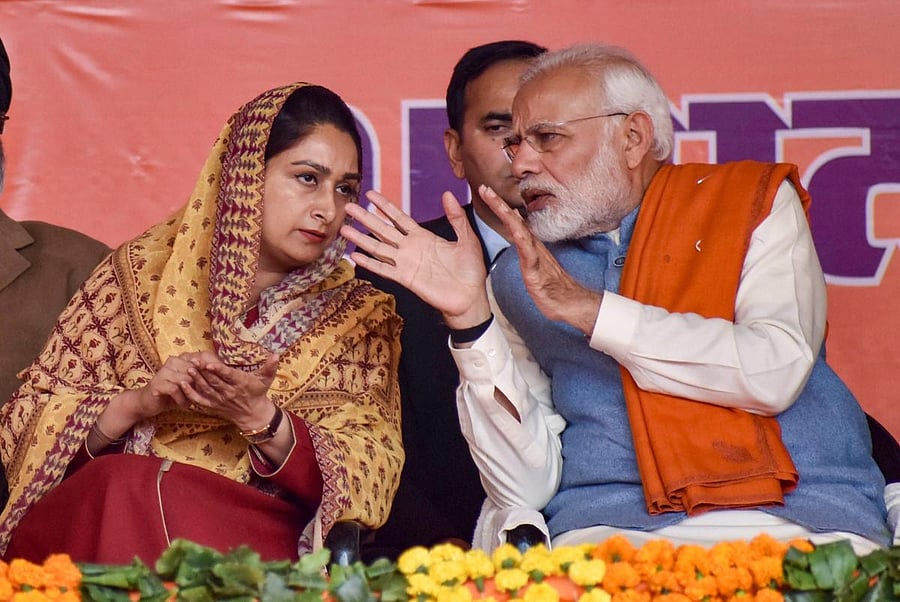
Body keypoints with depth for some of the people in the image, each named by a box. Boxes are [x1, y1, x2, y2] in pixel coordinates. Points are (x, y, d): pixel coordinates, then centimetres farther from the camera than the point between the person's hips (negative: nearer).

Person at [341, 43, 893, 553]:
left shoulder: (754, 201, 11)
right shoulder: (520, 279, 17)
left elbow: (777, 372, -8)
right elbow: (526, 485, 7)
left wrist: (587, 309, -7)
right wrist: (470, 317, -4)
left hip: (796, 518, -2)